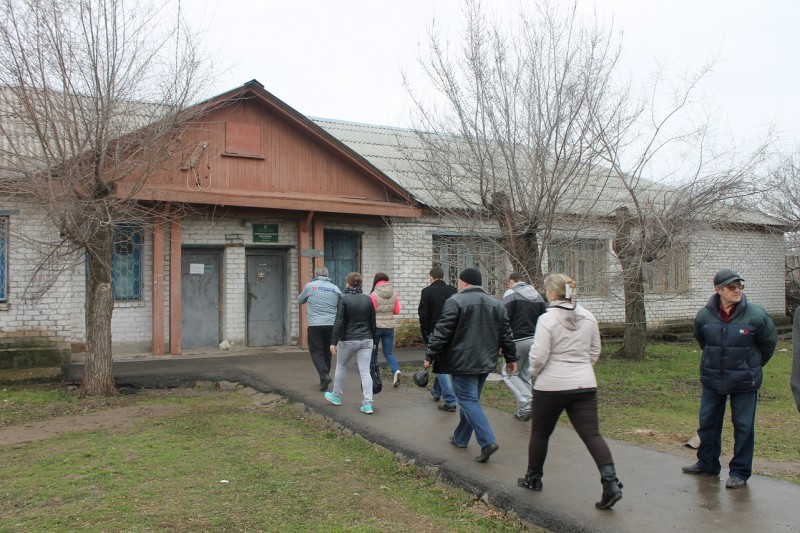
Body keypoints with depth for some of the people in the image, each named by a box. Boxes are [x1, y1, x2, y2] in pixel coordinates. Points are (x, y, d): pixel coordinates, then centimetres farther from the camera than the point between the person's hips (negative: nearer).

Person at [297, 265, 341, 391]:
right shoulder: (335, 288, 5)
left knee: (316, 351, 4)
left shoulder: (310, 286, -1)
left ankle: (324, 374, -17)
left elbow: (300, 300, 14)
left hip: (315, 325, -3)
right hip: (331, 324, 3)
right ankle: (324, 379, 23)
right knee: (327, 351, 15)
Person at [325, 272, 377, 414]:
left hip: (348, 340, -3)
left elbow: (339, 323, -14)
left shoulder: (344, 299, -10)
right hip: (366, 340, 3)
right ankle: (367, 404, -6)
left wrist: (334, 342, -12)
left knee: (341, 367, 19)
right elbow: (372, 323, 7)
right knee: (365, 371, 2)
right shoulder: (368, 299, 3)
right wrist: (372, 340, 17)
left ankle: (336, 396, 33)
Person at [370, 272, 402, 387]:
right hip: (389, 327, 3)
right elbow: (397, 311, 4)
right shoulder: (394, 294, -2)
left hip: (376, 326, -3)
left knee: (373, 351, 14)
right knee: (389, 352, 9)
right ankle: (396, 370, -16)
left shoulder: (374, 295, -13)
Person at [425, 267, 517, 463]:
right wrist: (511, 358, 21)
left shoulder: (455, 301, -10)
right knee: (471, 399, 17)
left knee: (468, 400, -4)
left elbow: (442, 332, -13)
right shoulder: (496, 304, 10)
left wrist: (430, 355, -7)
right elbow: (506, 335, 13)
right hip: (486, 362, 7)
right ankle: (460, 438, 27)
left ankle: (487, 441, -15)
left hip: (463, 362, -7)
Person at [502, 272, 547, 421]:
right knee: (525, 374, 16)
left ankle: (526, 403, -12)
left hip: (518, 340, -6)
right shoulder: (537, 295, 14)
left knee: (509, 374, 5)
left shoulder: (511, 294, -5)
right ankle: (523, 410, 13)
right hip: (535, 341, 6)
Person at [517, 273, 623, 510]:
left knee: (540, 434, 15)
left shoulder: (548, 319, -14)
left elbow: (539, 355, -15)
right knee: (592, 434, 2)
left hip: (551, 386, -4)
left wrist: (534, 372, 4)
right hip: (585, 385, 4)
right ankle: (611, 483, -12)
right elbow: (595, 351, 12)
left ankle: (533, 478, 30)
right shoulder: (588, 317, 4)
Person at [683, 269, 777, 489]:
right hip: (712, 379, 3)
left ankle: (739, 472, 16)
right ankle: (707, 463, 30)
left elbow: (769, 342, 4)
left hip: (744, 381, -3)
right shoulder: (704, 316, -10)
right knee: (708, 422, 12)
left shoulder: (756, 315, -16)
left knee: (743, 426, 4)